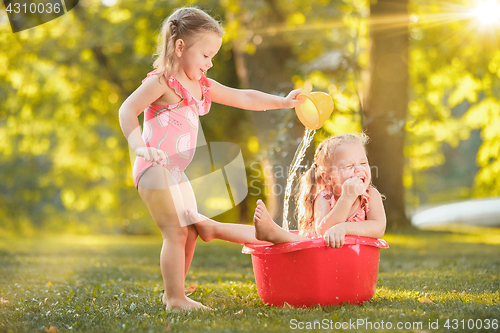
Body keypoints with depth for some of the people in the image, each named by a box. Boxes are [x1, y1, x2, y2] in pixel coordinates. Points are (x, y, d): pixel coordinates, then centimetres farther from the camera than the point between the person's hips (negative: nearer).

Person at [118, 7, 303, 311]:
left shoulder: (202, 86, 14)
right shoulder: (161, 82, -11)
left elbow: (243, 98, 18)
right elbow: (128, 110, -17)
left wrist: (283, 102, 11)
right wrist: (140, 146, -31)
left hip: (176, 171, 9)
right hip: (155, 168, -9)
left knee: (190, 232, 14)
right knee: (176, 232, -11)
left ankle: (174, 293, 25)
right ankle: (175, 299, -5)